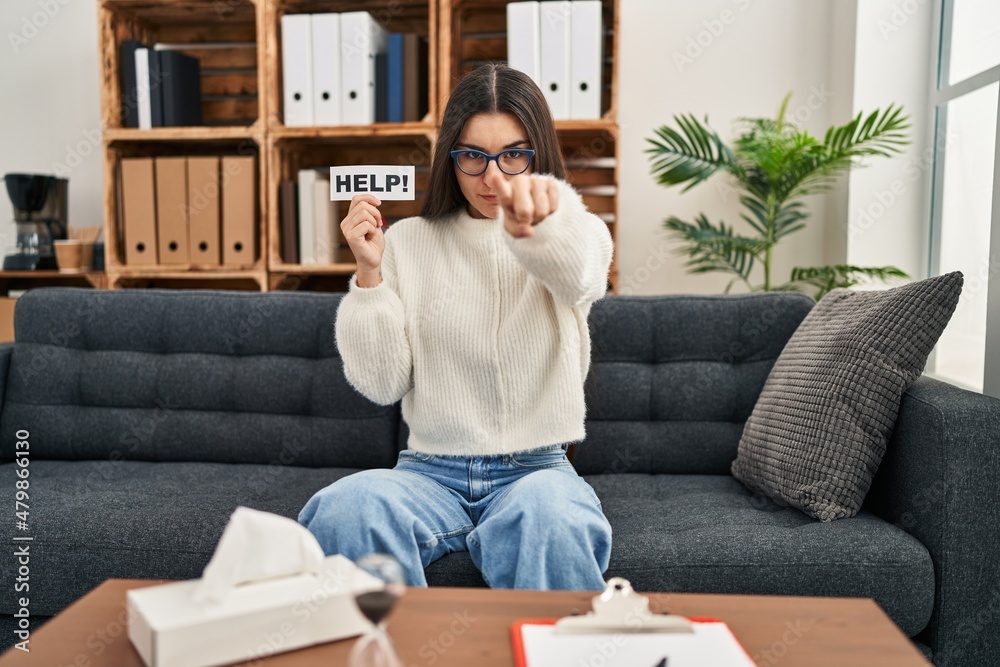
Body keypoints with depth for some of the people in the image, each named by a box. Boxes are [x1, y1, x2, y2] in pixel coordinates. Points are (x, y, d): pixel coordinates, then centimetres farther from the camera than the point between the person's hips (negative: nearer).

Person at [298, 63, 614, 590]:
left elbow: (578, 275, -25)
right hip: (430, 471, 2)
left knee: (550, 516, -34)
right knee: (349, 506, -29)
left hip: (537, 469, -1)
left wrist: (542, 221, -48)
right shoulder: (408, 241, 7)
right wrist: (369, 273, -11)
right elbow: (382, 384, 1)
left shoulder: (576, 232, 4)